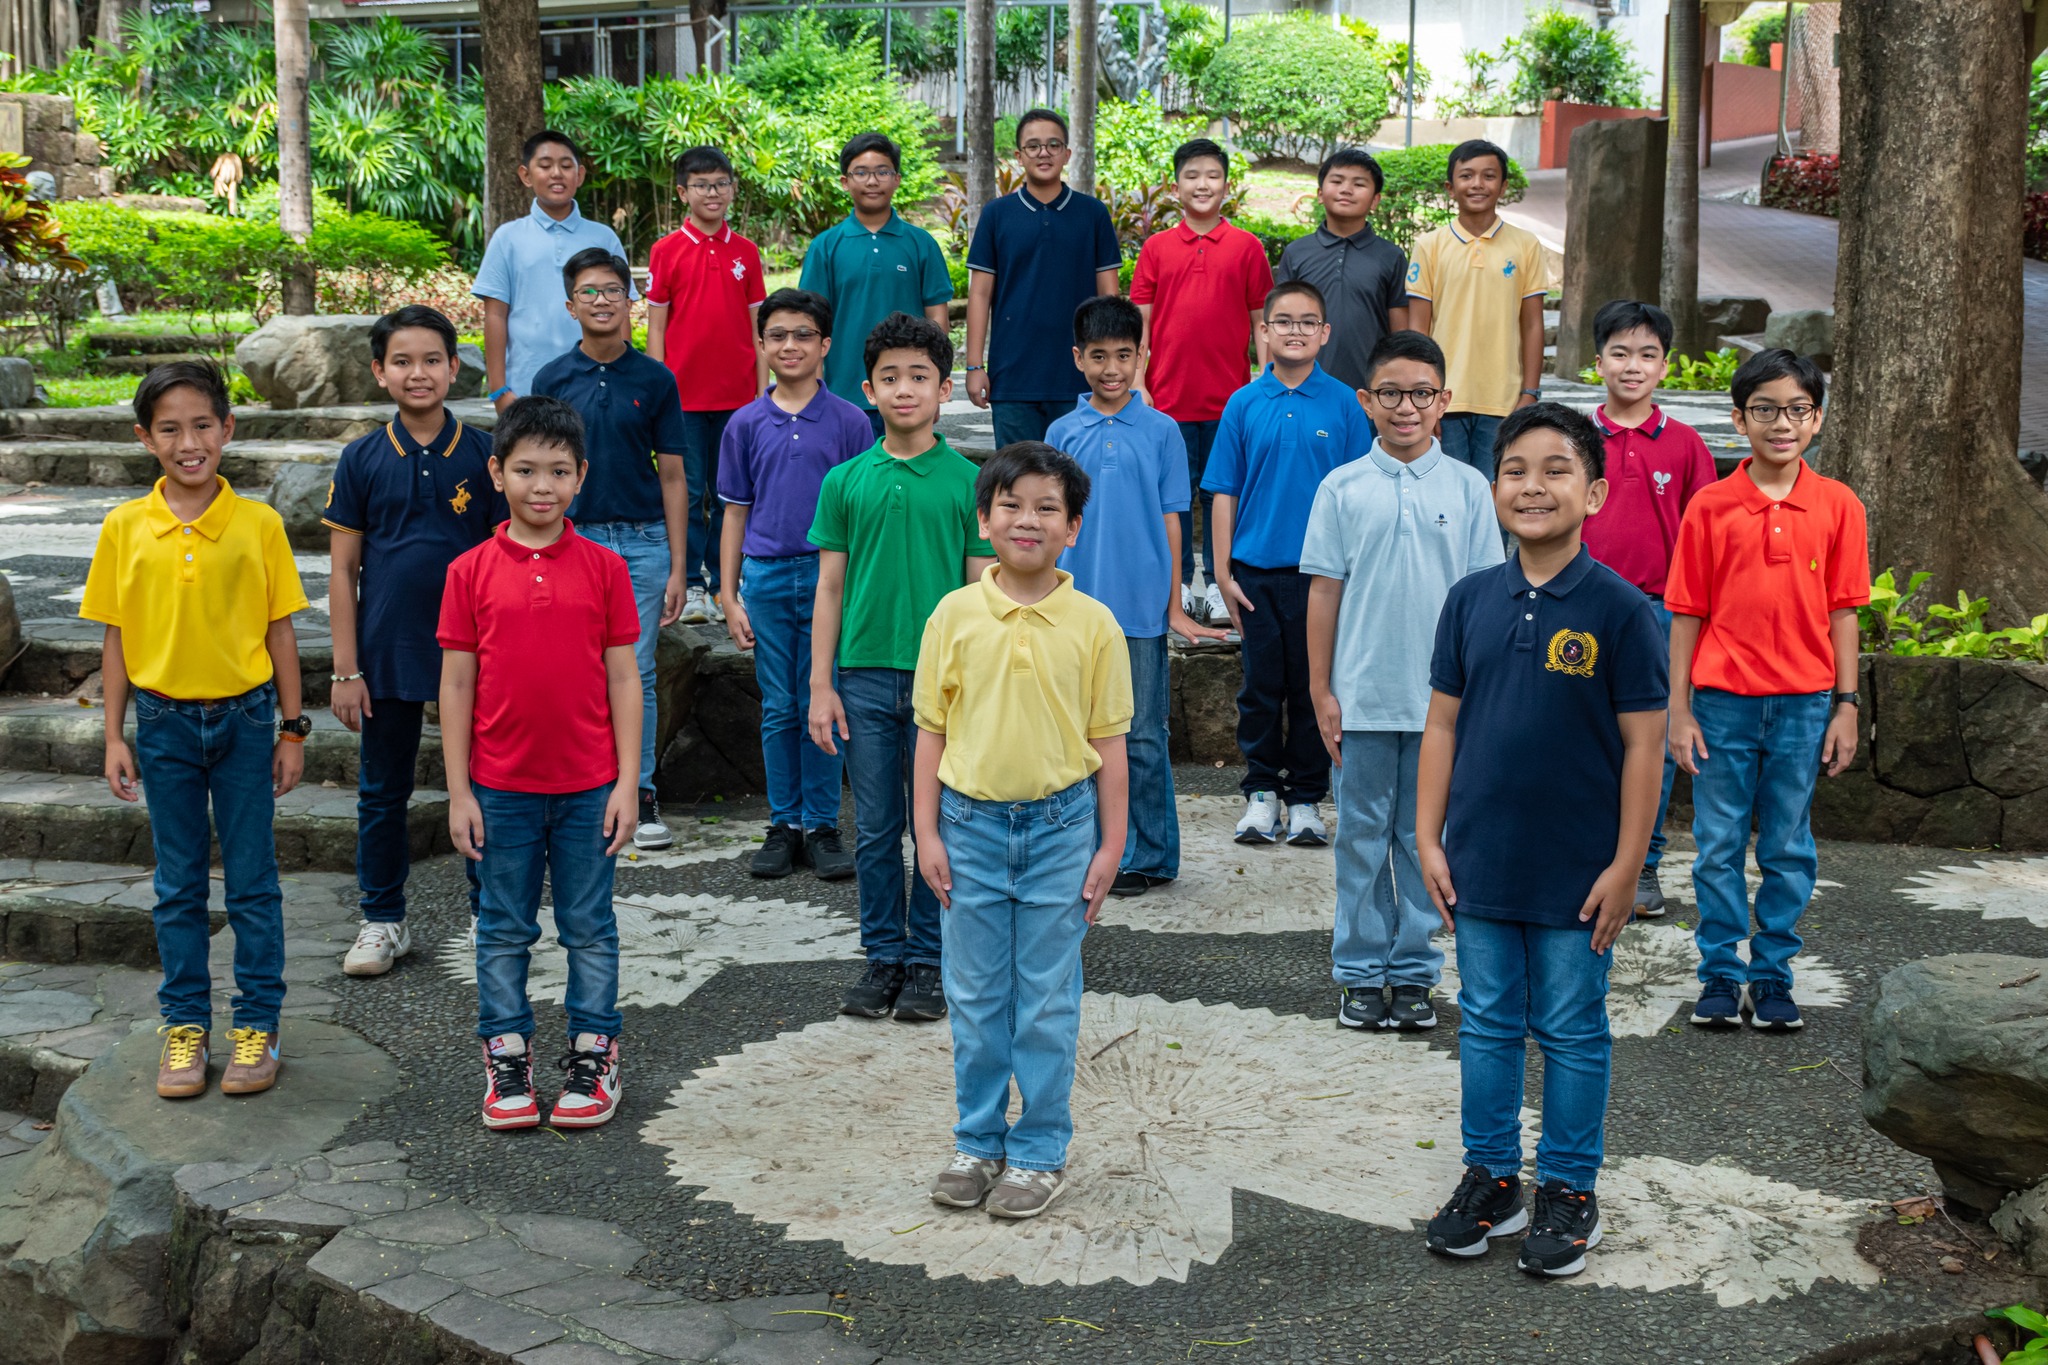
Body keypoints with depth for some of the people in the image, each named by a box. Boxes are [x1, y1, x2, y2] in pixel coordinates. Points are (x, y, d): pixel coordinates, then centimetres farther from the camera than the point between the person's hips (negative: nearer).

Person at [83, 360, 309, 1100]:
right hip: (163, 724, 1)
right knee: (178, 885, 12)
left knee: (253, 882, 7)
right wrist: (115, 735, 2)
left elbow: (280, 630, -1)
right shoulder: (124, 528, -2)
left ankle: (257, 1023, 18)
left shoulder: (258, 525, -6)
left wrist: (292, 729, 0)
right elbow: (116, 637, 3)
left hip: (244, 718, -1)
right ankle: (185, 1024, 23)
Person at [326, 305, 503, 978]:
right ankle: (383, 920, 25)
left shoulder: (483, 455, -2)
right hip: (387, 656, 1)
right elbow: (343, 571, 1)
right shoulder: (362, 459, -1)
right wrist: (346, 670, -3)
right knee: (382, 793, 11)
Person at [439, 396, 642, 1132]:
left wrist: (627, 784, -4)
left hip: (587, 786, 0)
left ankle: (593, 1056, 22)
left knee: (589, 927, 10)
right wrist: (458, 792, -3)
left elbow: (623, 678, 0)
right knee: (504, 929, 11)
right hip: (501, 787, 0)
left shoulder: (604, 568, -2)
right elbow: (455, 685, 0)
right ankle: (506, 1058, 23)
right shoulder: (471, 572, -2)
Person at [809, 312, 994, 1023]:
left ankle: (927, 962, 16)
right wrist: (821, 685, 2)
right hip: (865, 677, 1)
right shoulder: (846, 481, 5)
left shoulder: (968, 481, 1)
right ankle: (883, 957, 20)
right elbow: (830, 587, 7)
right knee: (875, 829, 8)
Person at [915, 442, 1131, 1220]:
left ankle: (1040, 1151, 19)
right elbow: (931, 729, 2)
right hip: (972, 824, 1)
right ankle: (979, 1141, 26)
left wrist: (1110, 845, -1)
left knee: (1048, 1002, 7)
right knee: (976, 997, 11)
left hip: (1060, 824, -1)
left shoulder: (1092, 623, -4)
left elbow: (1108, 741, 1)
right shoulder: (955, 614, -2)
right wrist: (927, 833, -1)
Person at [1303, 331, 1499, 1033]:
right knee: (1362, 838, 7)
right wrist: (1321, 691, 1)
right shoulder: (1342, 488, 0)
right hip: (1361, 699, 0)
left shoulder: (1468, 488, 2)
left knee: (1425, 839, 8)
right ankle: (1362, 974, 18)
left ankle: (1415, 973, 19)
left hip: (1442, 699, 0)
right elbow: (1324, 592, 3)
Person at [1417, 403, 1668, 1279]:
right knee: (1487, 1025, 14)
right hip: (1481, 865, 4)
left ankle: (1569, 1193, 23)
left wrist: (1625, 867, -10)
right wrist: (1428, 839, 3)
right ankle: (1491, 1180, 28)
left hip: (1577, 872, -3)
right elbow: (1442, 723, 6)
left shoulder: (1619, 609, -10)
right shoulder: (1471, 600, 2)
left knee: (1572, 1033, 9)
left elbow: (1643, 746, -8)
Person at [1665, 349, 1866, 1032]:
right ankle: (1722, 975, 18)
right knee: (1718, 847, 6)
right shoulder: (1710, 506, -2)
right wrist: (1678, 712, -3)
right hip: (1723, 701, -1)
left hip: (1804, 703, 1)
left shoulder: (1838, 506, 1)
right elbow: (1686, 613, 0)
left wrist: (1846, 706, 1)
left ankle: (1773, 975, 20)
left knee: (1789, 849, 8)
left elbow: (1842, 612, 4)